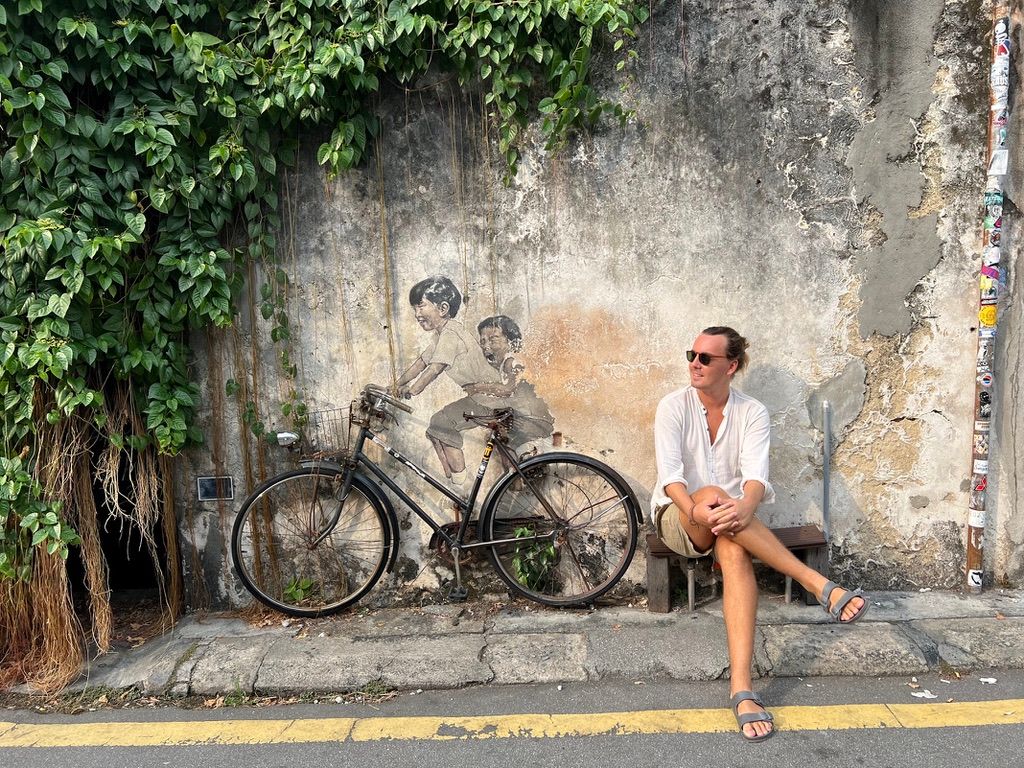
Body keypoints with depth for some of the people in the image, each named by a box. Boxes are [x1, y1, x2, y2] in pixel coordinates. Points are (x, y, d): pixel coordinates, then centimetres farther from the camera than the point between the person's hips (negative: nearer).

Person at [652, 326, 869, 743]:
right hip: (677, 516, -1)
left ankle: (741, 687, -43)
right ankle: (818, 585, -36)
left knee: (735, 553, -36)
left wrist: (746, 506, -41)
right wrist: (695, 509, -36)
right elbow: (669, 471, -16)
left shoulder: (753, 413, -2)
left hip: (730, 517, 1)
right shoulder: (673, 406, -5)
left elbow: (756, 472, -17)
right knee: (711, 494, -38)